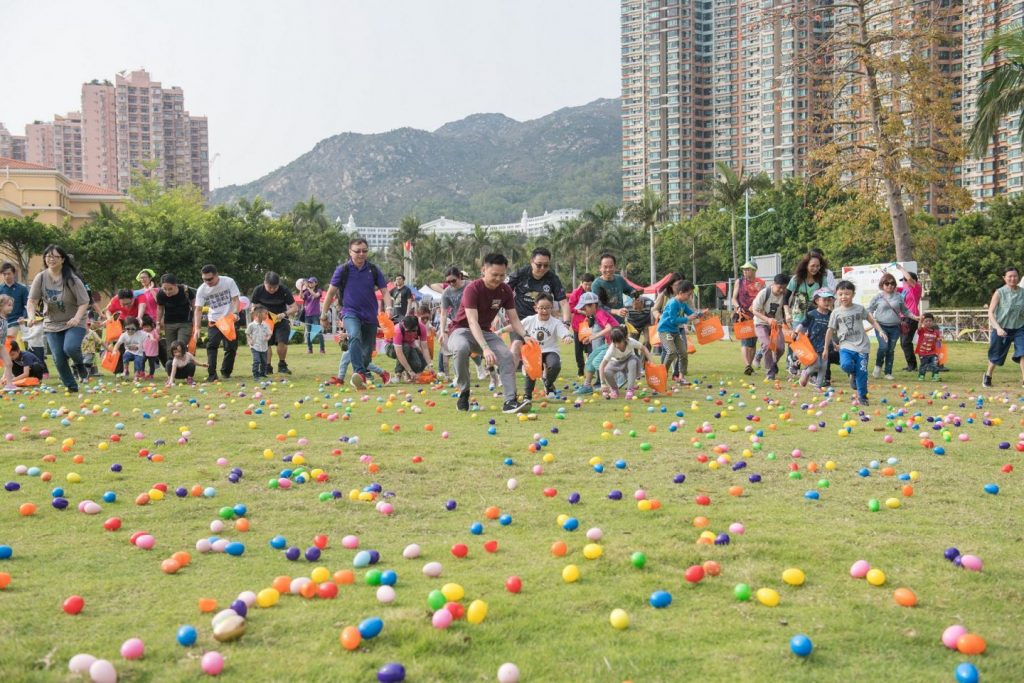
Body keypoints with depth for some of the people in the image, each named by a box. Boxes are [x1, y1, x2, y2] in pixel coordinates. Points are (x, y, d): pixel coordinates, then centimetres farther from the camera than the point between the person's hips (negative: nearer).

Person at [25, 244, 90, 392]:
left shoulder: (71, 279, -15)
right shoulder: (41, 277, -7)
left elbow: (84, 302, -14)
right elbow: (32, 300, -6)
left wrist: (77, 318, -30)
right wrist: (31, 316, -25)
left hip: (74, 323, -3)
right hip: (52, 324, 3)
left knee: (70, 347, -28)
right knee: (59, 359, 0)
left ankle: (79, 364, 6)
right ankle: (72, 387, 19)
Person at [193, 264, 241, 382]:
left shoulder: (229, 282, -11)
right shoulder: (202, 289, -9)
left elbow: (235, 299, -8)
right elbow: (198, 309, -7)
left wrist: (235, 313, -26)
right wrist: (196, 328, -16)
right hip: (214, 321, 0)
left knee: (231, 347, 3)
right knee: (211, 346, -14)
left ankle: (226, 372, 20)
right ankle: (212, 374, -17)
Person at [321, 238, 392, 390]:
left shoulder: (373, 270, 3)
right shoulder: (343, 270, -2)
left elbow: (384, 291, 4)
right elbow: (331, 293, 4)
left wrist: (388, 307, -16)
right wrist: (323, 315, 4)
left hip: (370, 315, 3)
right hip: (350, 313, -3)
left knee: (368, 350, 7)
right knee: (355, 337, -33)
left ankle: (359, 378, 28)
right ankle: (359, 373, -44)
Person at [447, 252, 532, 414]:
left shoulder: (505, 291, -6)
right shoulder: (473, 289, -24)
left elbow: (513, 318, -3)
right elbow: (472, 322, -33)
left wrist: (525, 335, -24)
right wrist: (485, 348, -47)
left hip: (484, 332, 5)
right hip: (461, 330, -5)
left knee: (507, 355, -21)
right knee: (461, 348, -39)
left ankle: (510, 401, -22)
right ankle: (464, 392, -19)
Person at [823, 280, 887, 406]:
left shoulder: (859, 308, 5)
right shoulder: (836, 312, 3)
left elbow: (872, 321, 15)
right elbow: (830, 330, 7)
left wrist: (880, 331, 0)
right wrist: (826, 348, 8)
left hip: (862, 345, 1)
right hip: (846, 345, -1)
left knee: (862, 372, -2)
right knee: (846, 364, -27)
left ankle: (862, 396, 14)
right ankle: (853, 374, 9)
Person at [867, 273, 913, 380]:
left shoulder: (898, 296, 7)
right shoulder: (877, 297, 1)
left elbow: (905, 310, 17)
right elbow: (869, 310, 7)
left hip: (895, 327, 3)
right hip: (881, 326, -3)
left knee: (891, 350, 5)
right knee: (883, 346, -20)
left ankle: (888, 372, 14)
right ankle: (878, 366, 6)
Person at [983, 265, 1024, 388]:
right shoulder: (999, 293, -11)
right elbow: (991, 313, -11)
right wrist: (998, 328, -22)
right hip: (1002, 329, -2)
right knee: (996, 355, 14)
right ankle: (988, 376, 40)